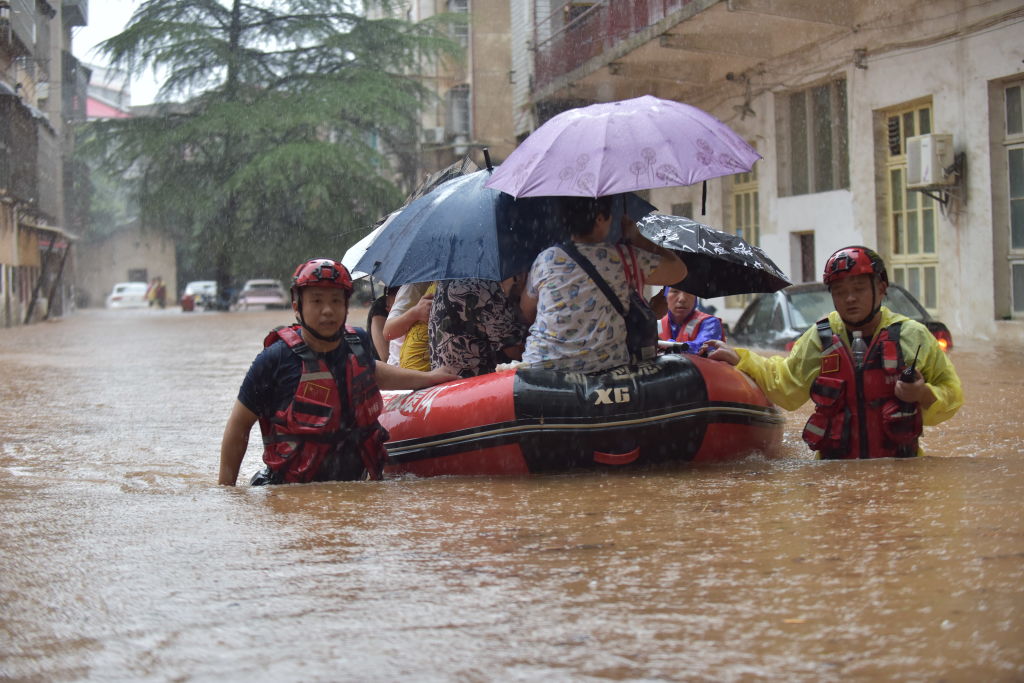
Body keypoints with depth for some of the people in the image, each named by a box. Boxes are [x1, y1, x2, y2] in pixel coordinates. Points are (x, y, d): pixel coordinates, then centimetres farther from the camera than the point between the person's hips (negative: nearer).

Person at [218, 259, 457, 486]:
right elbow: (238, 426, 0)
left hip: (355, 487, 4)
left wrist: (427, 378, 38)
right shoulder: (275, 360, -8)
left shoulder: (357, 343, 7)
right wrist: (225, 490, -2)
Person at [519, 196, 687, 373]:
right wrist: (636, 238, 18)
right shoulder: (623, 258, -3)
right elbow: (678, 270, 9)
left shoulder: (545, 259, 2)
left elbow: (526, 313, 16)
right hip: (605, 365, -1)